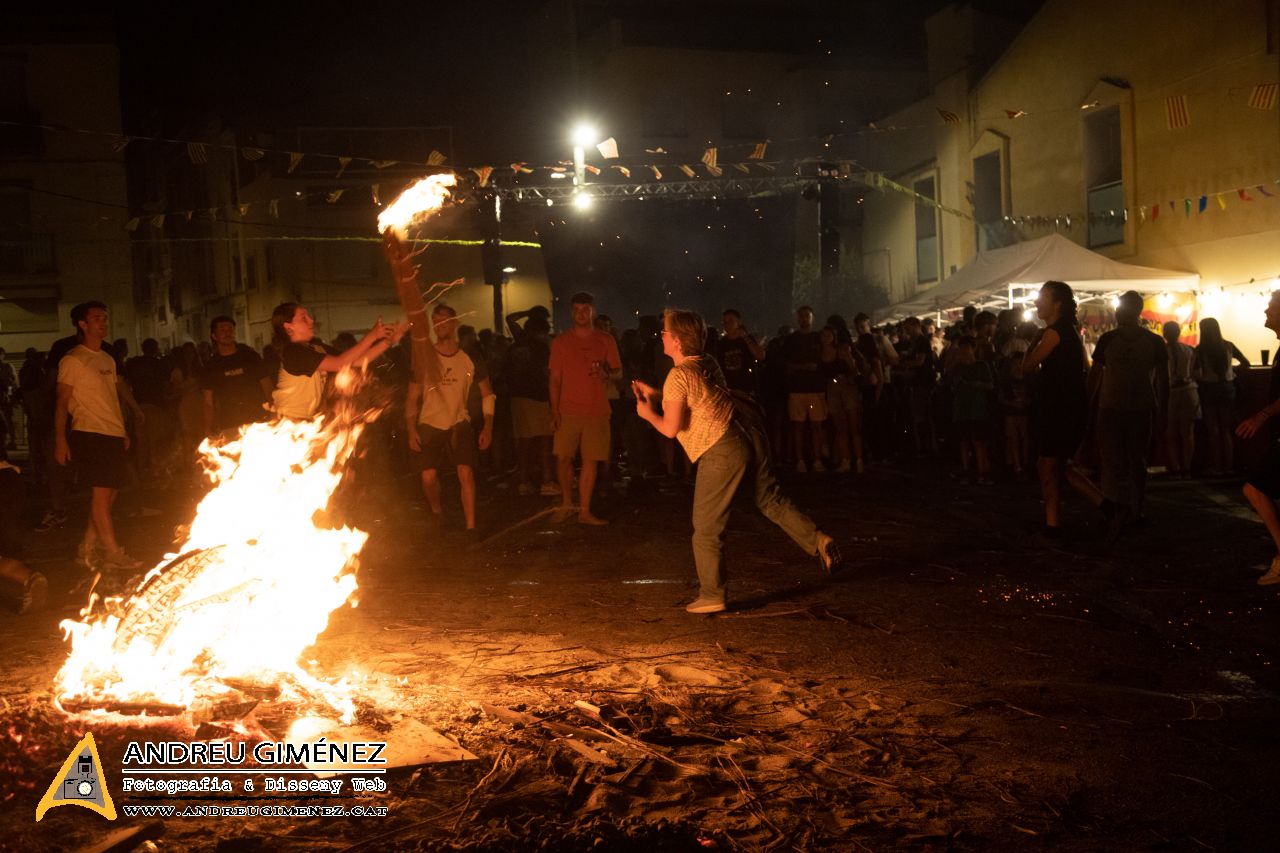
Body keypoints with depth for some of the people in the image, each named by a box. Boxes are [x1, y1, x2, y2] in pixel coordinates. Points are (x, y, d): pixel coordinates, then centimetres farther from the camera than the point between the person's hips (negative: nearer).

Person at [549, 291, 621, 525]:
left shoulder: (606, 341, 7)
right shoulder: (560, 342, 7)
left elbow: (618, 372, 11)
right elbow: (555, 379, 7)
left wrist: (605, 375, -13)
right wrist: (555, 410, -2)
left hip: (596, 411, 0)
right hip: (568, 410, 0)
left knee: (590, 460, -1)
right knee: (563, 457, -7)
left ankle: (584, 511, 5)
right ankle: (566, 503, 13)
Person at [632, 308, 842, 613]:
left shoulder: (678, 376, -12)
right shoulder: (707, 363, 12)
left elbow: (671, 428, -15)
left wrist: (648, 414, 4)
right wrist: (655, 394, 25)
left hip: (722, 453, -8)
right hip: (749, 438, 8)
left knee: (706, 528, 4)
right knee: (771, 501, 21)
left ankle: (712, 596, 10)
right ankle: (818, 540, 7)